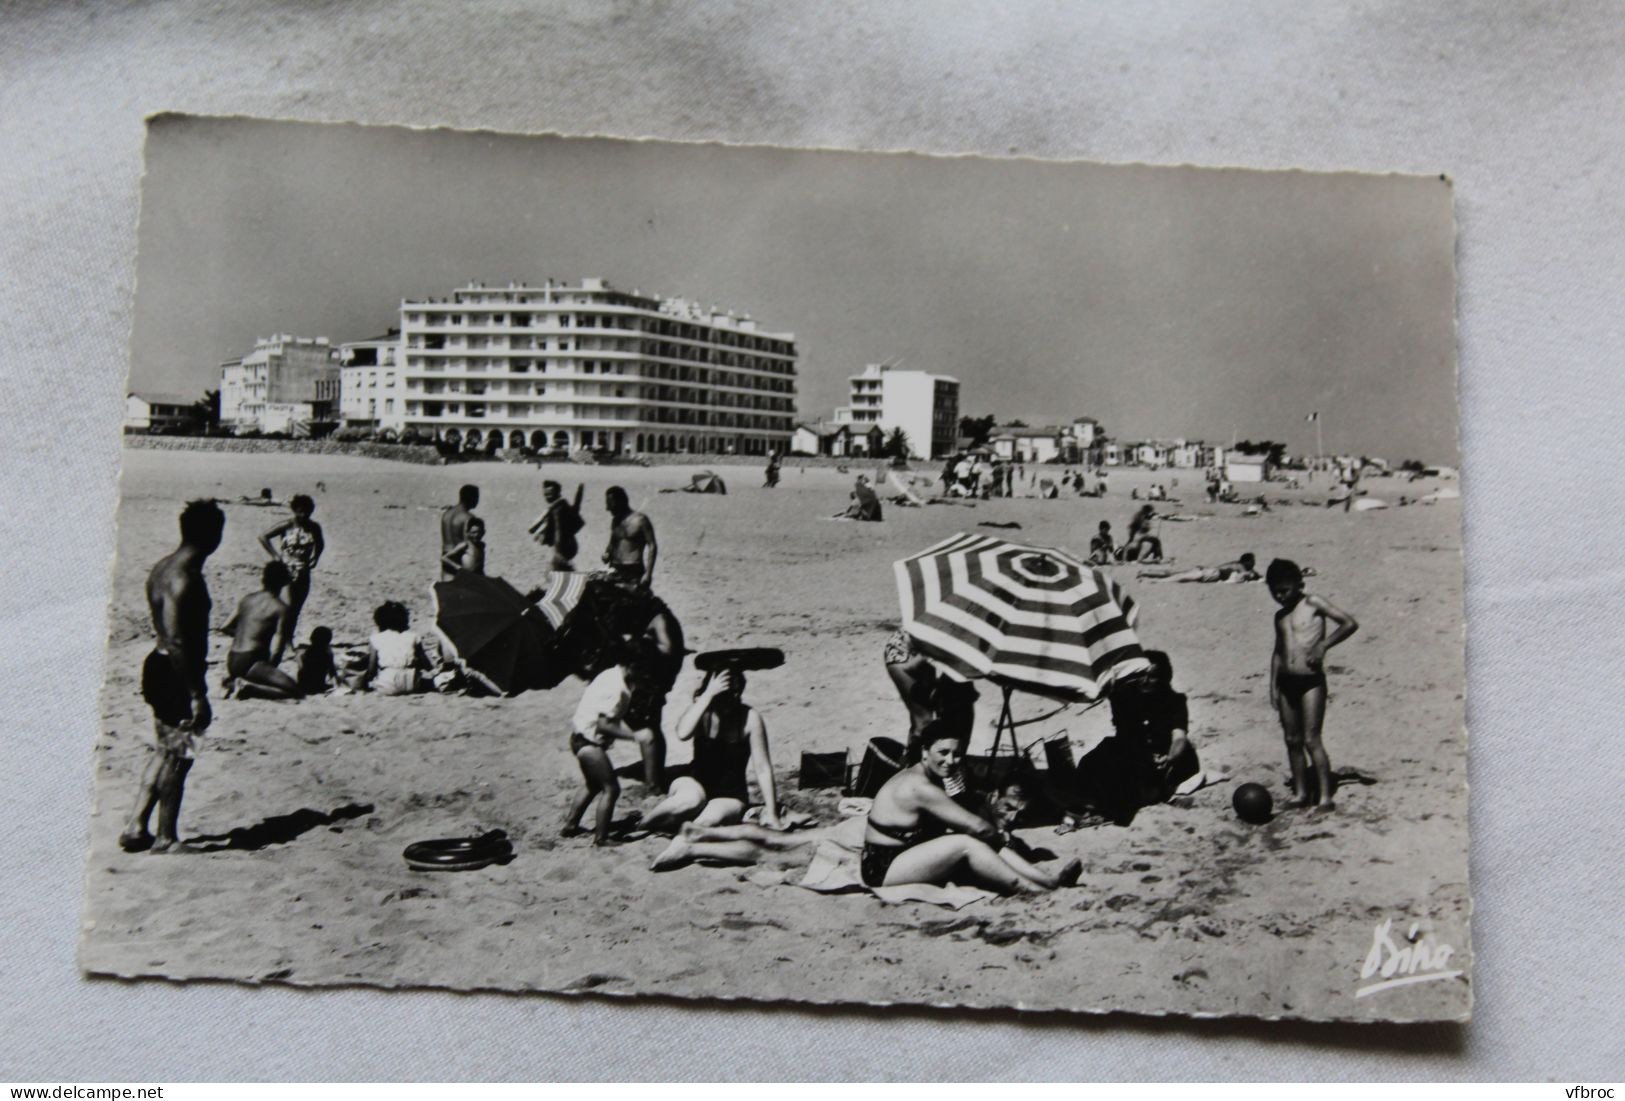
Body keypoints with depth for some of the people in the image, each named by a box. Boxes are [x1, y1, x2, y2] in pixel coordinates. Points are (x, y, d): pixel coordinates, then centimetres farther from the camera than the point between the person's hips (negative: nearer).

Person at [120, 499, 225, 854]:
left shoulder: (164, 568, 9)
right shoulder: (185, 579, -22)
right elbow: (178, 642, -25)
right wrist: (197, 695, -23)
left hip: (159, 666, 10)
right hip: (176, 676, -10)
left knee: (164, 752, 19)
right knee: (177, 757, 2)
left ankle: (135, 829, 23)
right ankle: (166, 840, 12)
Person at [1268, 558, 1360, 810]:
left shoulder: (1313, 604, -4)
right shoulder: (1280, 616, 15)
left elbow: (1350, 624, -8)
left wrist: (1323, 645, -16)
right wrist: (1273, 685, 13)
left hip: (1311, 681, -6)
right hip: (1286, 682, 6)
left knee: (1311, 740, -10)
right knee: (1292, 740, 7)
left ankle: (1325, 796, -5)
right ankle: (1301, 794, 14)